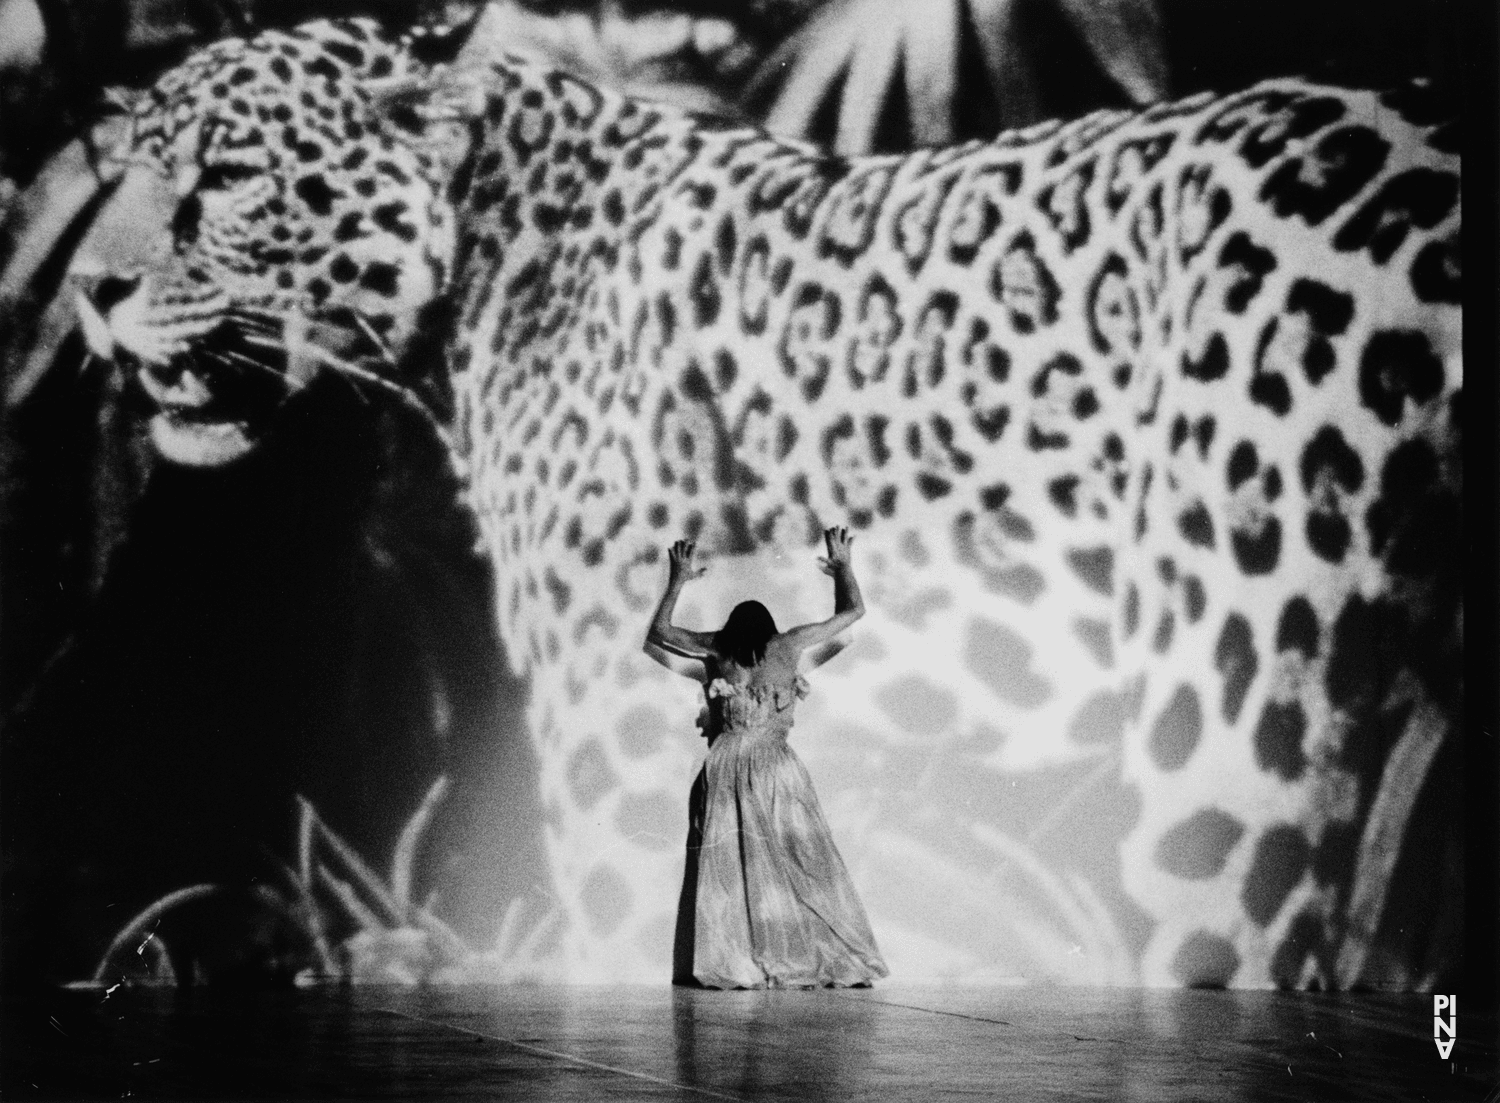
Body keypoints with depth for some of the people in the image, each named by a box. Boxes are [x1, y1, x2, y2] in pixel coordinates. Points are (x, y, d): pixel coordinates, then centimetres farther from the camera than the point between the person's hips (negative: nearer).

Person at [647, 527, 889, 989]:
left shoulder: (716, 649, 6)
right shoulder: (787, 645, 3)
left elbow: (658, 633, 22)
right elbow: (852, 612, 12)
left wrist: (677, 581, 31)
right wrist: (843, 566, 27)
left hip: (726, 765, 1)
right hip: (775, 767, -1)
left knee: (725, 864, 2)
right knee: (799, 866, 0)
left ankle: (725, 964, -4)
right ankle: (824, 958, -2)